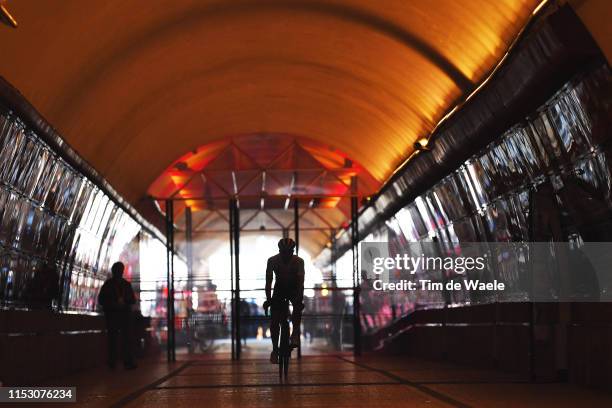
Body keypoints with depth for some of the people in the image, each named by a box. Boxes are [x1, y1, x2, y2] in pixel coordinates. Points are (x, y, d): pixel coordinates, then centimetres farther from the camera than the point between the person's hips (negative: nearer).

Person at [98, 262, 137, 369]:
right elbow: (101, 300, 3)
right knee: (112, 338, -2)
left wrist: (124, 301, -8)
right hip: (112, 314, -2)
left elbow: (133, 300, 14)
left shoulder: (126, 284, 14)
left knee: (126, 338, -8)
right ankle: (112, 362, 0)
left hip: (125, 314, 2)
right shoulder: (108, 284, 6)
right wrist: (114, 303, -11)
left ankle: (128, 362, -14)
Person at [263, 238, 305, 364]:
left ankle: (295, 334, -21)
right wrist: (268, 299, -30)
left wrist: (300, 299, -42)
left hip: (294, 288, -1)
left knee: (298, 306, -35)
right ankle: (275, 349, 3)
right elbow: (269, 281, -20)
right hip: (279, 288, 1)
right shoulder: (272, 260, -20)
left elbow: (300, 281, -29)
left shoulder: (299, 261, -23)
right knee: (274, 320, -10)